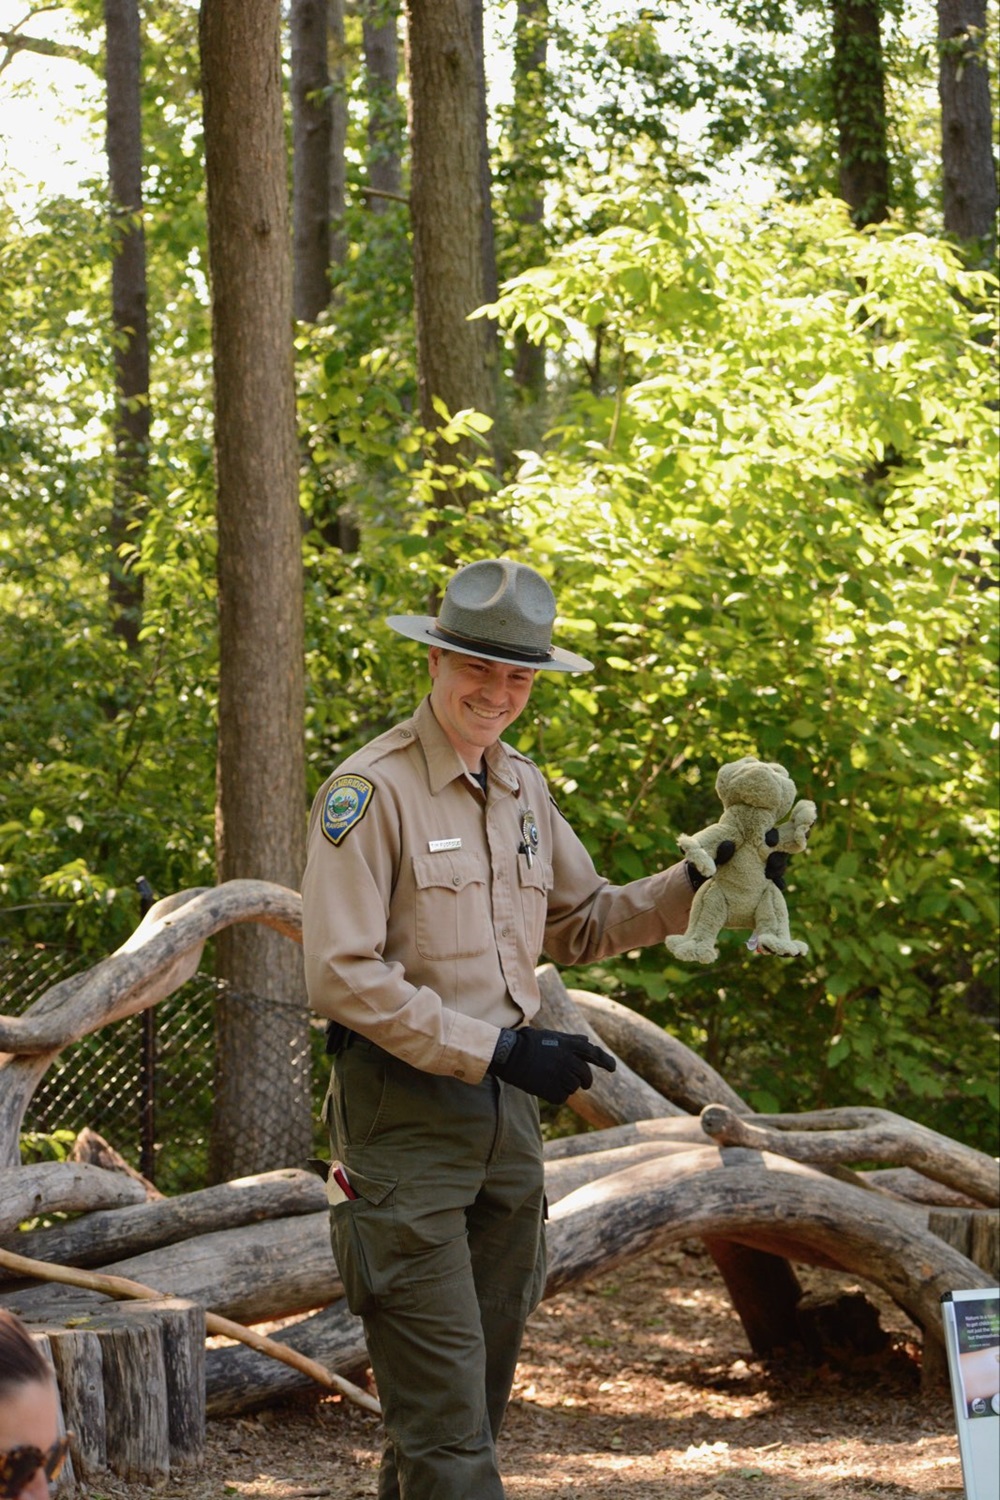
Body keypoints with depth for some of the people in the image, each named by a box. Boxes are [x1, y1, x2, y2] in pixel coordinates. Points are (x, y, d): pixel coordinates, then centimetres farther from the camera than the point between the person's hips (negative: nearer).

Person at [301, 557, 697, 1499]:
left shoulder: (523, 788, 12)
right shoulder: (370, 791, -13)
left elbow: (579, 924, 22)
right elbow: (343, 975, -18)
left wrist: (696, 886, 7)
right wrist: (495, 1049, -20)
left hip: (505, 1107, 8)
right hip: (405, 1118, -8)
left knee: (482, 1385, 14)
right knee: (442, 1397, -10)